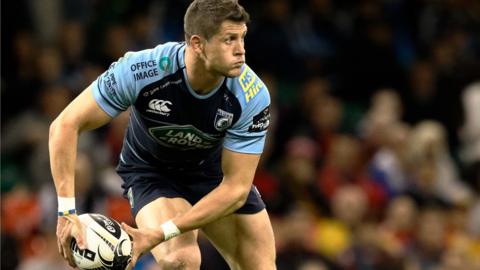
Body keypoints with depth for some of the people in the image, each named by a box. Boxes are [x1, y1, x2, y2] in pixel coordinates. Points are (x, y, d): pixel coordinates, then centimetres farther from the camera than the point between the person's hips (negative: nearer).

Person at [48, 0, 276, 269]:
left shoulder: (254, 95, -29)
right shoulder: (140, 70, -34)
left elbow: (235, 188, -26)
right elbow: (66, 125, -26)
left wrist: (160, 234, -34)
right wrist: (67, 212, -33)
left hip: (215, 171, 3)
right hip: (151, 170, -3)